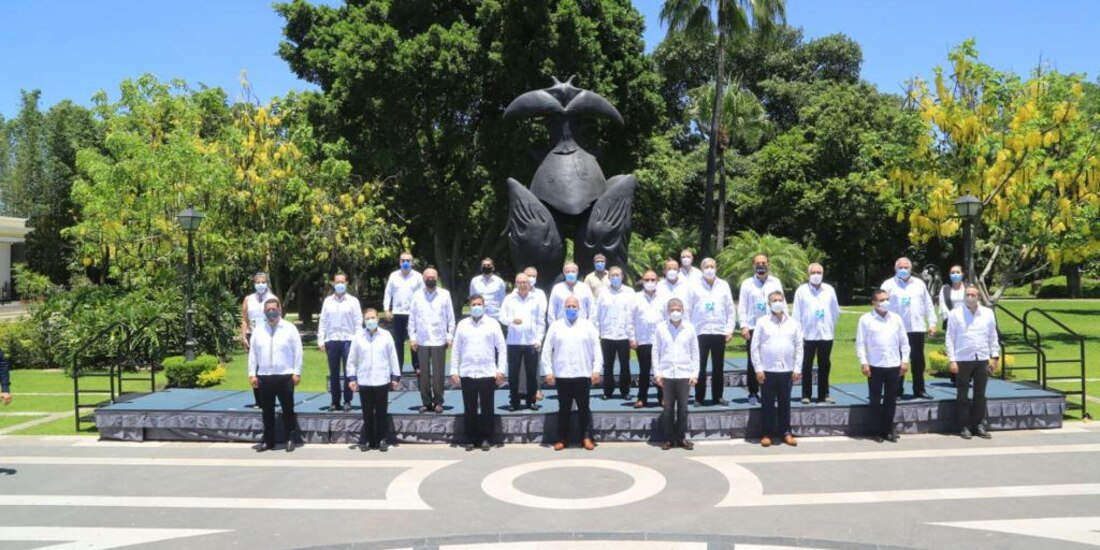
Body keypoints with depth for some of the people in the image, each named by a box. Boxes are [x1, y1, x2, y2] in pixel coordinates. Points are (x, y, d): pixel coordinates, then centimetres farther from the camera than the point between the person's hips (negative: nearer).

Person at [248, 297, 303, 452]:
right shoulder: (258, 330, 7)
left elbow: (297, 351, -2)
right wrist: (252, 373, 3)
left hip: (285, 376, -3)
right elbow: (252, 353, 8)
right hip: (264, 376, 3)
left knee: (288, 410, 5)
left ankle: (290, 439, 16)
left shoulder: (289, 328, -2)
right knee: (267, 411, 10)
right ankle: (268, 441, 20)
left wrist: (297, 372, -7)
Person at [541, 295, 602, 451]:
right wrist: (548, 371, -2)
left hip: (583, 375, 0)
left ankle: (587, 437, 13)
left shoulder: (588, 325, 5)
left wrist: (596, 369, -5)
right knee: (564, 409, 8)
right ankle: (562, 439, 16)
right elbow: (547, 350, 4)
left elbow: (596, 348, 3)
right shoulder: (555, 326, 5)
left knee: (584, 408, 6)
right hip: (562, 375, 0)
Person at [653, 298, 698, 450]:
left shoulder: (689, 328, 2)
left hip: (684, 374, 0)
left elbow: (695, 352, 6)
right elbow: (656, 351, 3)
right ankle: (669, 438, 14)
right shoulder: (661, 327, 1)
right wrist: (657, 372, -3)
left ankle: (681, 437, 17)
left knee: (683, 408, 6)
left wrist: (695, 373, 1)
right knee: (668, 408, 4)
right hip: (666, 374, 0)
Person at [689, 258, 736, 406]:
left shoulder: (724, 285, 6)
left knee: (718, 367, 7)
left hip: (719, 332, 2)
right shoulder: (695, 287, 1)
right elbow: (689, 309, 1)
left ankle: (718, 396, 16)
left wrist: (729, 329, 0)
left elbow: (730, 309, 7)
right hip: (701, 332, -2)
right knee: (700, 366, 0)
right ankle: (699, 397, 8)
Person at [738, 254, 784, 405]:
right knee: (753, 362, 2)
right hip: (753, 328, -1)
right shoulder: (747, 283, 5)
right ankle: (753, 394, 9)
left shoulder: (776, 282, 9)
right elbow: (742, 306, 2)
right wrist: (743, 326, -8)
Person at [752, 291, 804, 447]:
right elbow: (755, 347, -3)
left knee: (785, 403, 9)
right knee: (768, 403, 4)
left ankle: (785, 432, 19)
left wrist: (797, 368, 0)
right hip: (768, 370, -2)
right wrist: (758, 369, -8)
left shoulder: (793, 323, 6)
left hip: (787, 371, 2)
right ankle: (767, 433, 12)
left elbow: (799, 347, 6)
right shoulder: (762, 322, -1)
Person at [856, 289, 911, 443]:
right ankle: (877, 431, 13)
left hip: (894, 365, 3)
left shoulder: (896, 318, 7)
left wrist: (905, 360, 4)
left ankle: (888, 430, 20)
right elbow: (860, 343, -4)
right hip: (875, 366, -3)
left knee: (891, 400, 9)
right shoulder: (866, 319, -3)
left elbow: (904, 341, 11)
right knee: (876, 400, 4)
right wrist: (863, 363, -10)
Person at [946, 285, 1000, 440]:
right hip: (963, 360, -3)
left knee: (980, 395, 9)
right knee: (963, 395, 3)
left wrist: (994, 356, 5)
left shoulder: (988, 313, 5)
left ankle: (979, 425, 17)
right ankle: (964, 427, 10)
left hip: (982, 359, 3)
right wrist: (952, 360, -8)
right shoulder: (956, 314, -3)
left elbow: (993, 336, 10)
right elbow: (950, 338, -3)